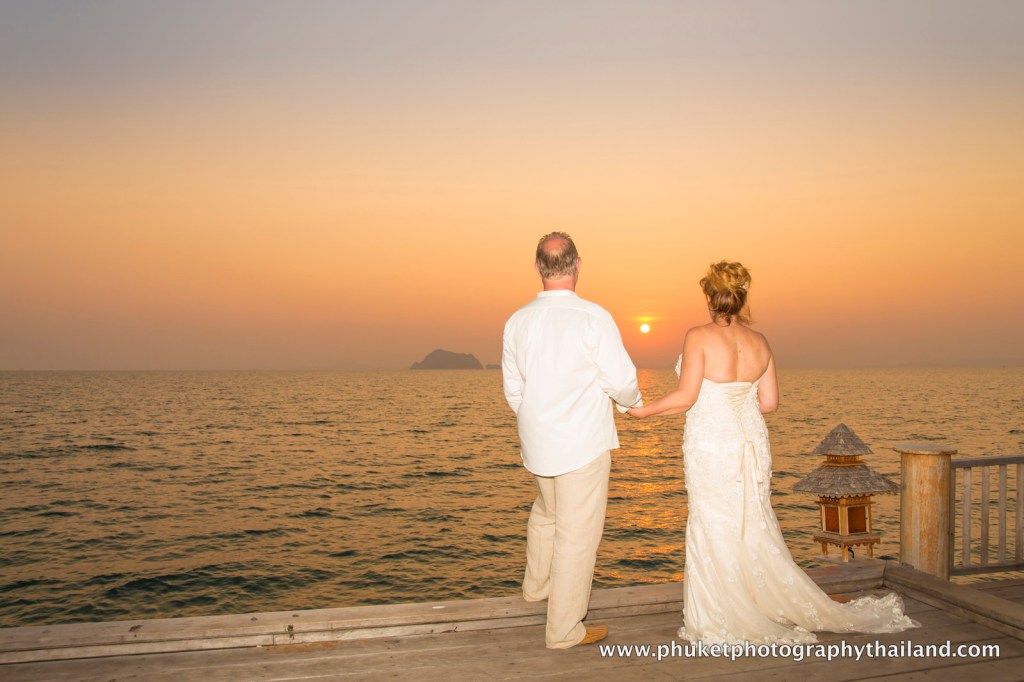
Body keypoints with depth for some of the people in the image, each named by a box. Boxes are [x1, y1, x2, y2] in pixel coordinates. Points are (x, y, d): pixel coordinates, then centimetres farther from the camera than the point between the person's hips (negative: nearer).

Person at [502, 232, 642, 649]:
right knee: (577, 535, 6)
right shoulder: (593, 317, -17)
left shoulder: (517, 321, -2)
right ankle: (564, 630, 18)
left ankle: (536, 584, 47)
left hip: (537, 441, 6)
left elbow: (513, 388, 7)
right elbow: (621, 381, -13)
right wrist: (633, 401, 11)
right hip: (584, 444, -5)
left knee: (547, 511, 29)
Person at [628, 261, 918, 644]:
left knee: (715, 530, 7)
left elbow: (685, 397, -17)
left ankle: (728, 621, 17)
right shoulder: (759, 342, 3)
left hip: (710, 446, -5)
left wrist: (643, 411, -4)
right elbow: (769, 403, 5)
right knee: (754, 528, 18)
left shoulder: (699, 337, -14)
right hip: (751, 444, 6)